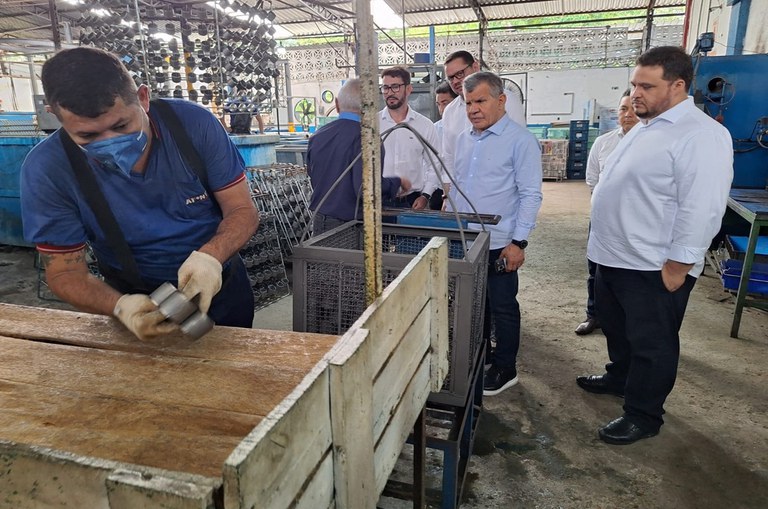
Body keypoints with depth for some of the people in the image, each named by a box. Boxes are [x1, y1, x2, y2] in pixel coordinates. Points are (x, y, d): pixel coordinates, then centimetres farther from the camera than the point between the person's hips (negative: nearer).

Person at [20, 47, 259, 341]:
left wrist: (211, 255, -38)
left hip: (221, 284, 2)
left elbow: (242, 210, -17)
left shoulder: (193, 124, -21)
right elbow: (65, 271, -15)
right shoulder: (47, 170, -20)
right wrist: (119, 305, -36)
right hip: (136, 300, -1)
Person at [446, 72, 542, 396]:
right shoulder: (463, 140, 11)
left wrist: (519, 241, -16)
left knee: (502, 308, 6)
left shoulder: (521, 141, -9)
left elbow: (530, 195, -12)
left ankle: (505, 369, 23)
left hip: (498, 244, -6)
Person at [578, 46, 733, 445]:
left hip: (653, 268, -9)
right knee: (617, 328, 24)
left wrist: (677, 267, -21)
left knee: (651, 344, 7)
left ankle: (643, 415, 22)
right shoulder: (645, 127, 12)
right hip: (614, 257, 9)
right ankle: (620, 377, 46)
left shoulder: (700, 135, -18)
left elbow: (701, 210, -22)